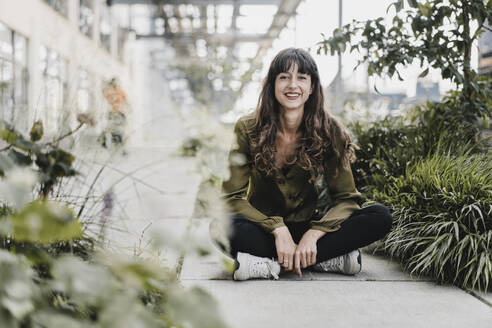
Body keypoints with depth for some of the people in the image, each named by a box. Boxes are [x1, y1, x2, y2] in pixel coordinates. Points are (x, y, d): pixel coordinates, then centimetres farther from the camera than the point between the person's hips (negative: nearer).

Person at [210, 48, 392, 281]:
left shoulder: (329, 131, -7)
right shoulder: (248, 129, -10)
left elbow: (346, 198, -8)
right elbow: (233, 197, -13)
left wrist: (313, 234, -26)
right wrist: (278, 230, -27)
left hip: (309, 225, 2)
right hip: (264, 230, -2)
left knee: (380, 217, -22)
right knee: (221, 228, -34)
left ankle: (270, 263, -26)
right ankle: (328, 259, -27)